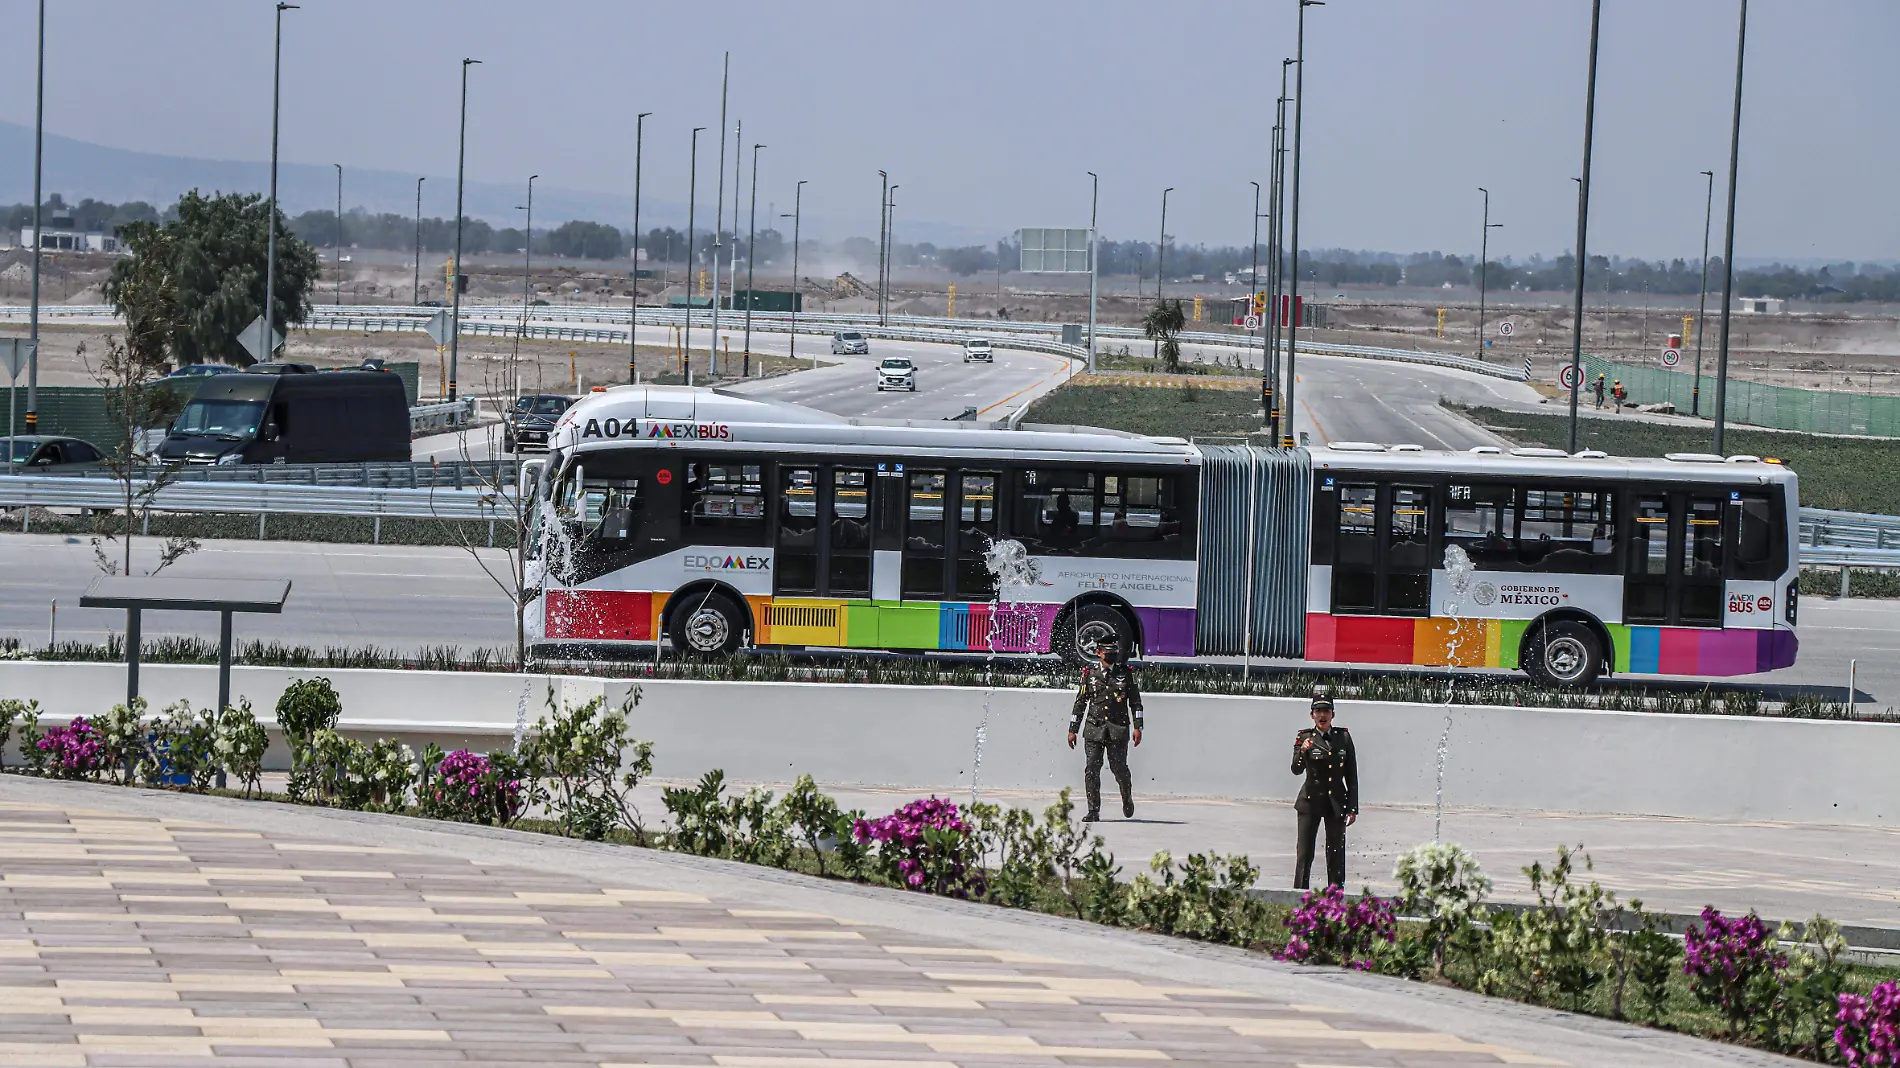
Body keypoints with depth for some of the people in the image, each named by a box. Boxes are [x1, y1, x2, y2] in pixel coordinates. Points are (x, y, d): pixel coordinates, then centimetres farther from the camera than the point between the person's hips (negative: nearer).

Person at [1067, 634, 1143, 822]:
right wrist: (1072, 730, 9)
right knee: (1092, 769, -6)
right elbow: (1080, 702, 11)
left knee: (1119, 767, -2)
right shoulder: (1090, 673, 6)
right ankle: (1093, 811, 0)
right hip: (1094, 728, 1)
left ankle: (1127, 798, 28)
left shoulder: (1125, 673, 6)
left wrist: (1137, 727, 1)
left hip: (1118, 728, -1)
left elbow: (1135, 701, 9)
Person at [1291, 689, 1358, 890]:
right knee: (1304, 853, -3)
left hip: (1337, 801, 1)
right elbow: (1296, 770, -12)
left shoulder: (1343, 737, 4)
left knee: (1336, 854, 1)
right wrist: (1303, 751, -32)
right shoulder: (1305, 737, 0)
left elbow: (1352, 775, 7)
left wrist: (1352, 808, 4)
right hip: (1310, 800, -1)